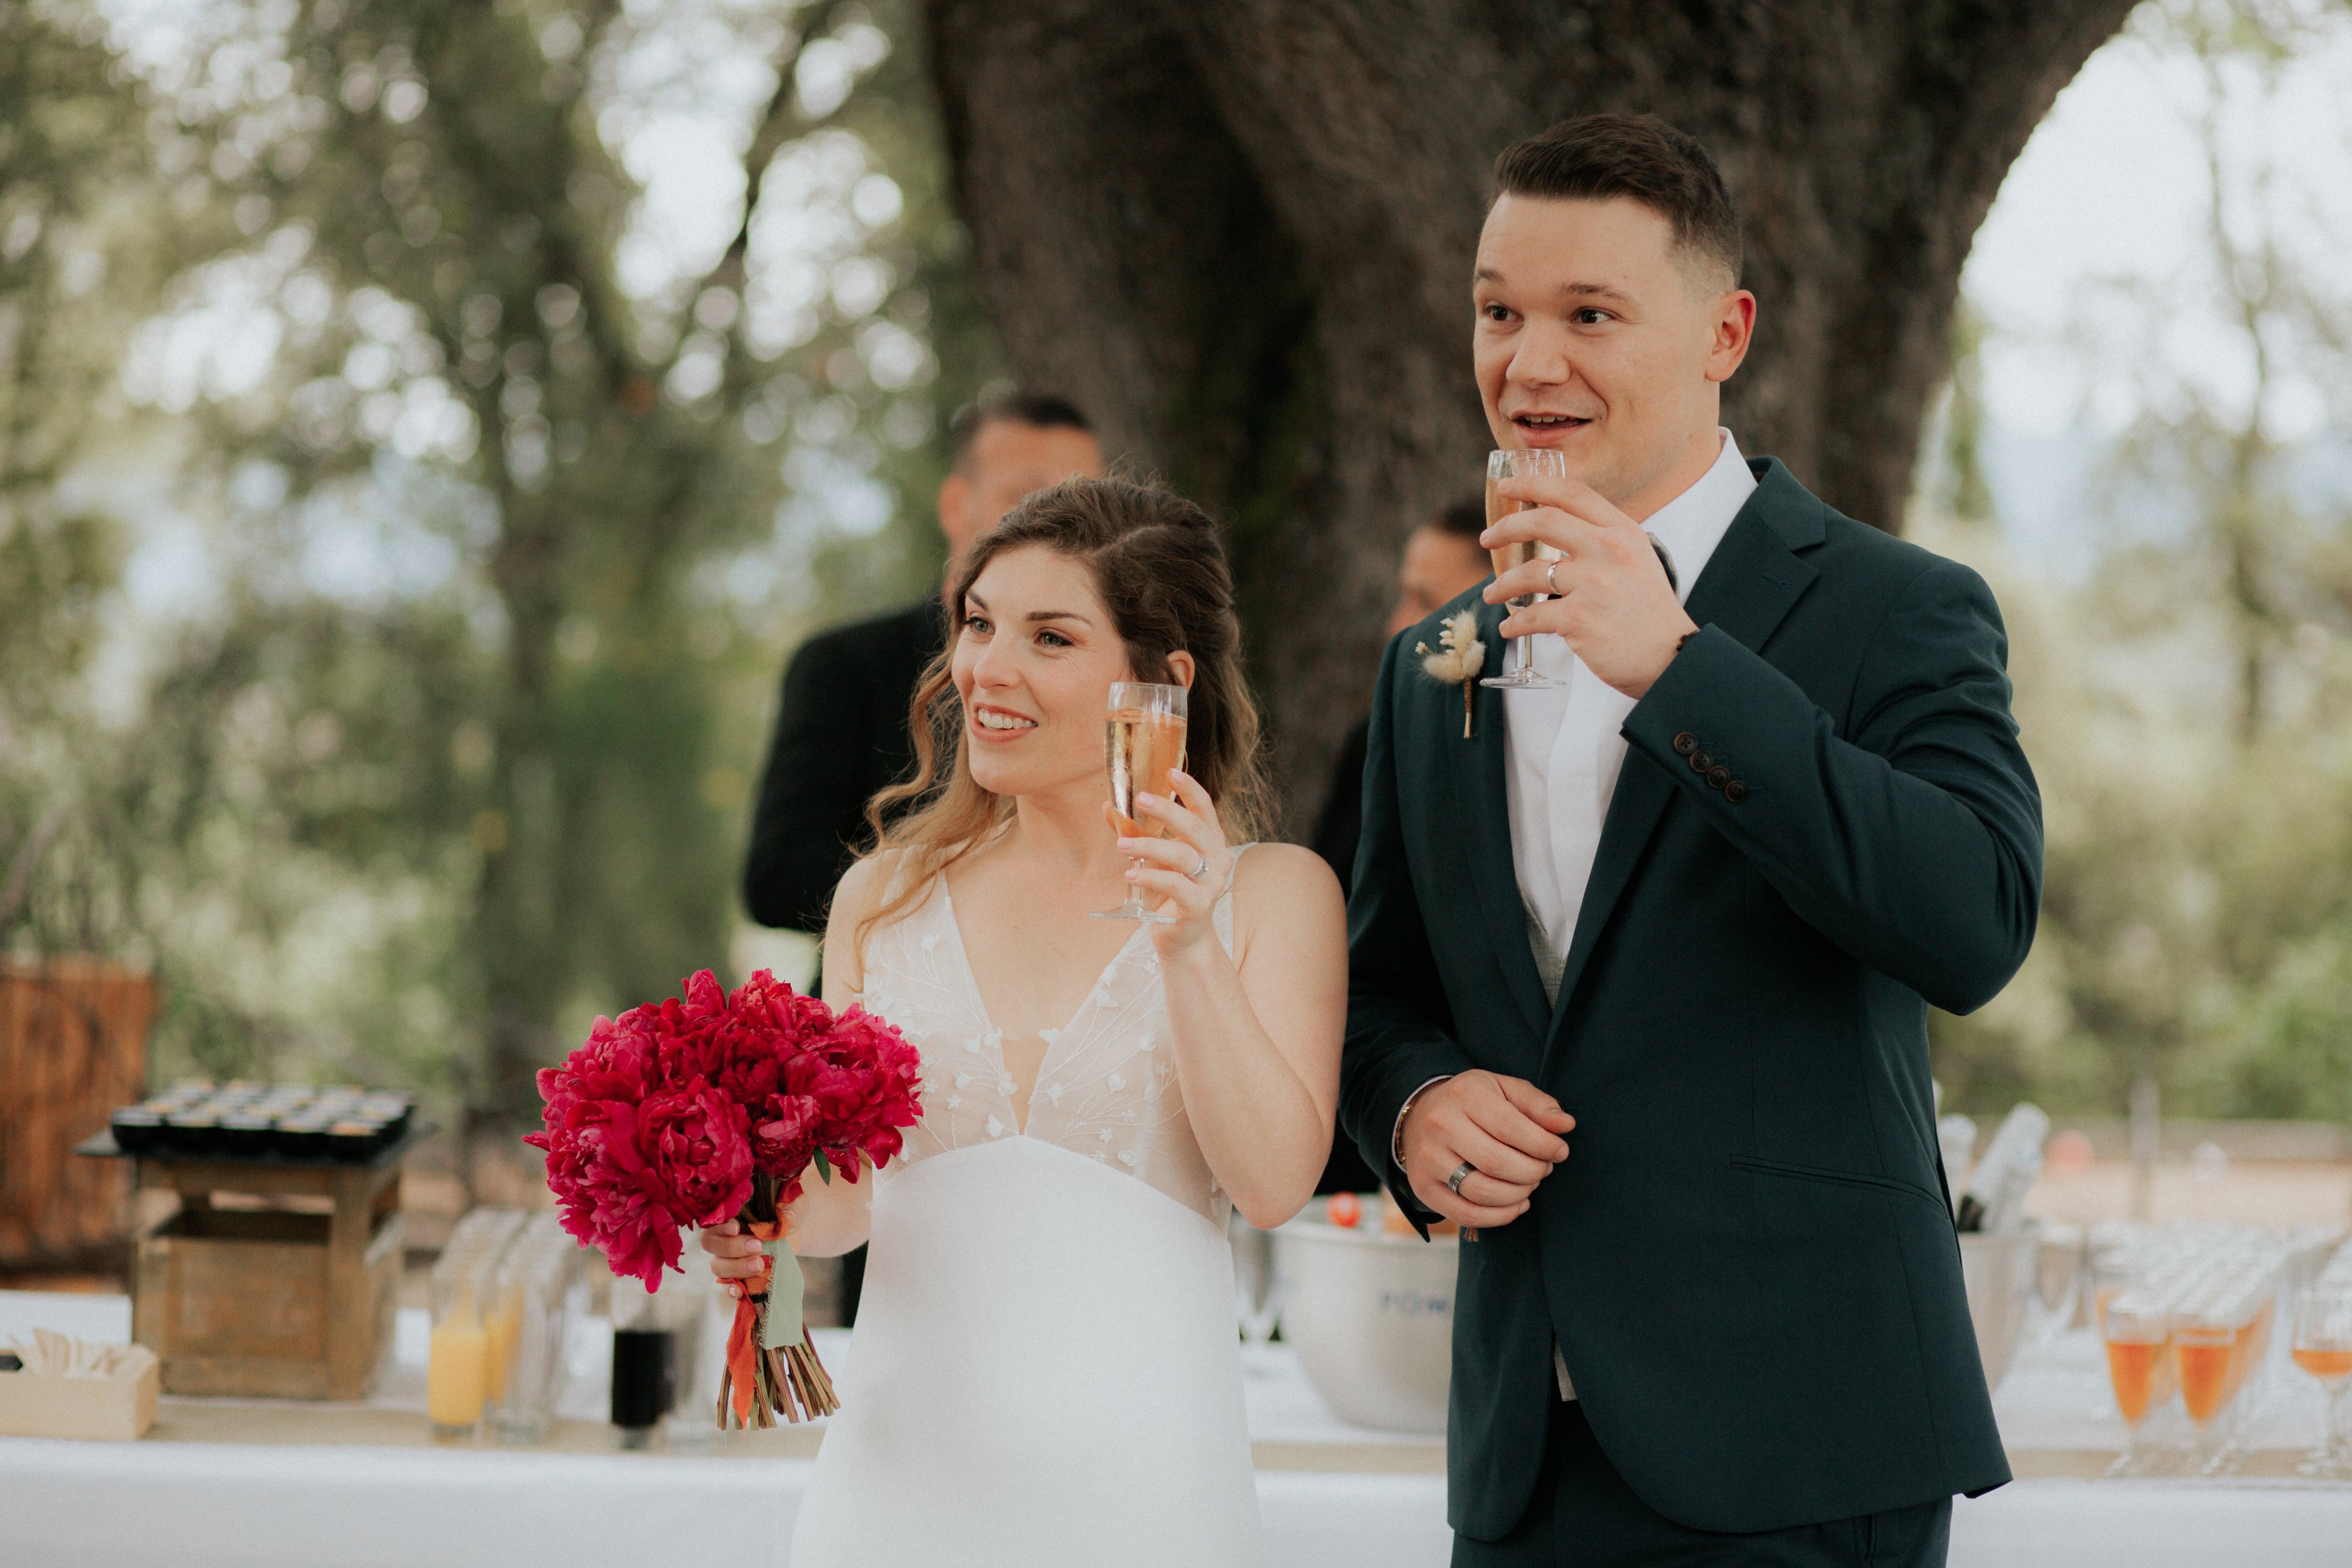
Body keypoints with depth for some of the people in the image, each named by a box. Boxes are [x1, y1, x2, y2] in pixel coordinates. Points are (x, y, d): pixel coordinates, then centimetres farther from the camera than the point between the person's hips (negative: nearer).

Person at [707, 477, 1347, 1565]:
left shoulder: (1273, 895, 1)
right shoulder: (887, 897, 9)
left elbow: (1275, 1182, -8)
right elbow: (848, 1188, 15)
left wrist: (1191, 951, -16)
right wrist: (766, 1215, -5)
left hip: (1133, 1473, -2)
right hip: (903, 1463, 2)